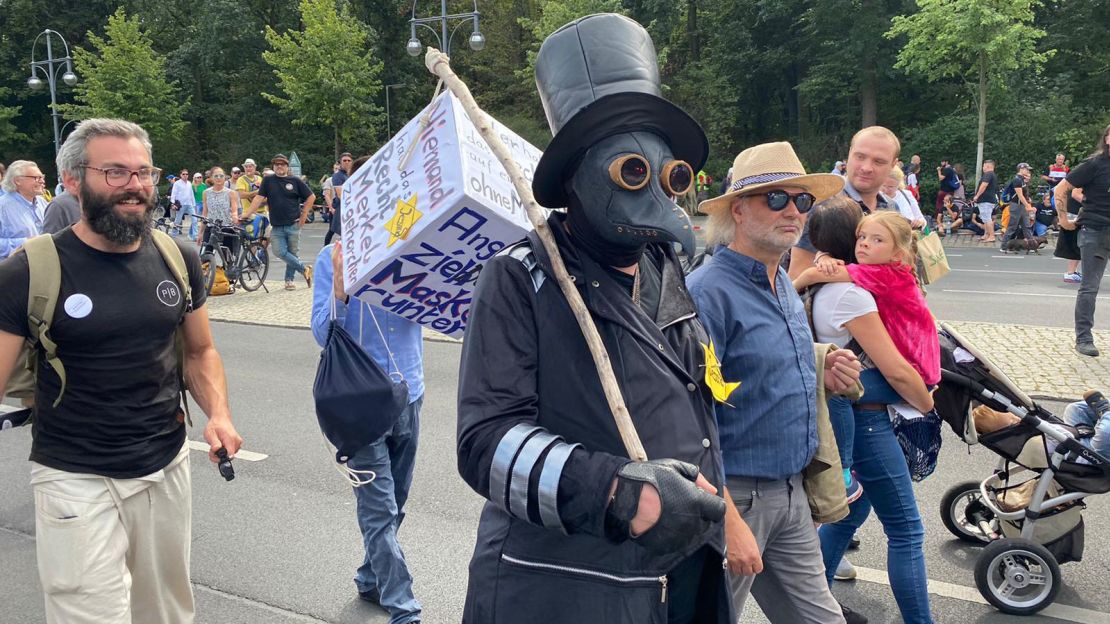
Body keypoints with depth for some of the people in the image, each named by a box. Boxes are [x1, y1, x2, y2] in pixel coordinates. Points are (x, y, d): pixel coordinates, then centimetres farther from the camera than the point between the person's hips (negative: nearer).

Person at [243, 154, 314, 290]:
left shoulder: (295, 181, 2)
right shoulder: (268, 180, 5)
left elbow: (311, 197, 5)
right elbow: (259, 198, 0)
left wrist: (304, 214, 0)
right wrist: (247, 213, -9)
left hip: (293, 225, -1)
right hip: (276, 226, 1)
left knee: (292, 253, 4)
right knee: (281, 253, -9)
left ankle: (289, 280, 18)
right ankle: (304, 268, 7)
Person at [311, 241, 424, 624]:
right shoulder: (333, 258, -7)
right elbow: (323, 334, -11)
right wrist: (339, 288, -26)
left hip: (408, 395, 4)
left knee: (394, 505, 18)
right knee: (379, 510, -2)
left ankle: (371, 579, 38)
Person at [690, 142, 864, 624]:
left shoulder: (786, 287, 11)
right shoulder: (710, 291, -18)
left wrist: (825, 376, 2)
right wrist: (728, 520, -24)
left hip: (791, 491, 8)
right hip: (732, 495, -8)